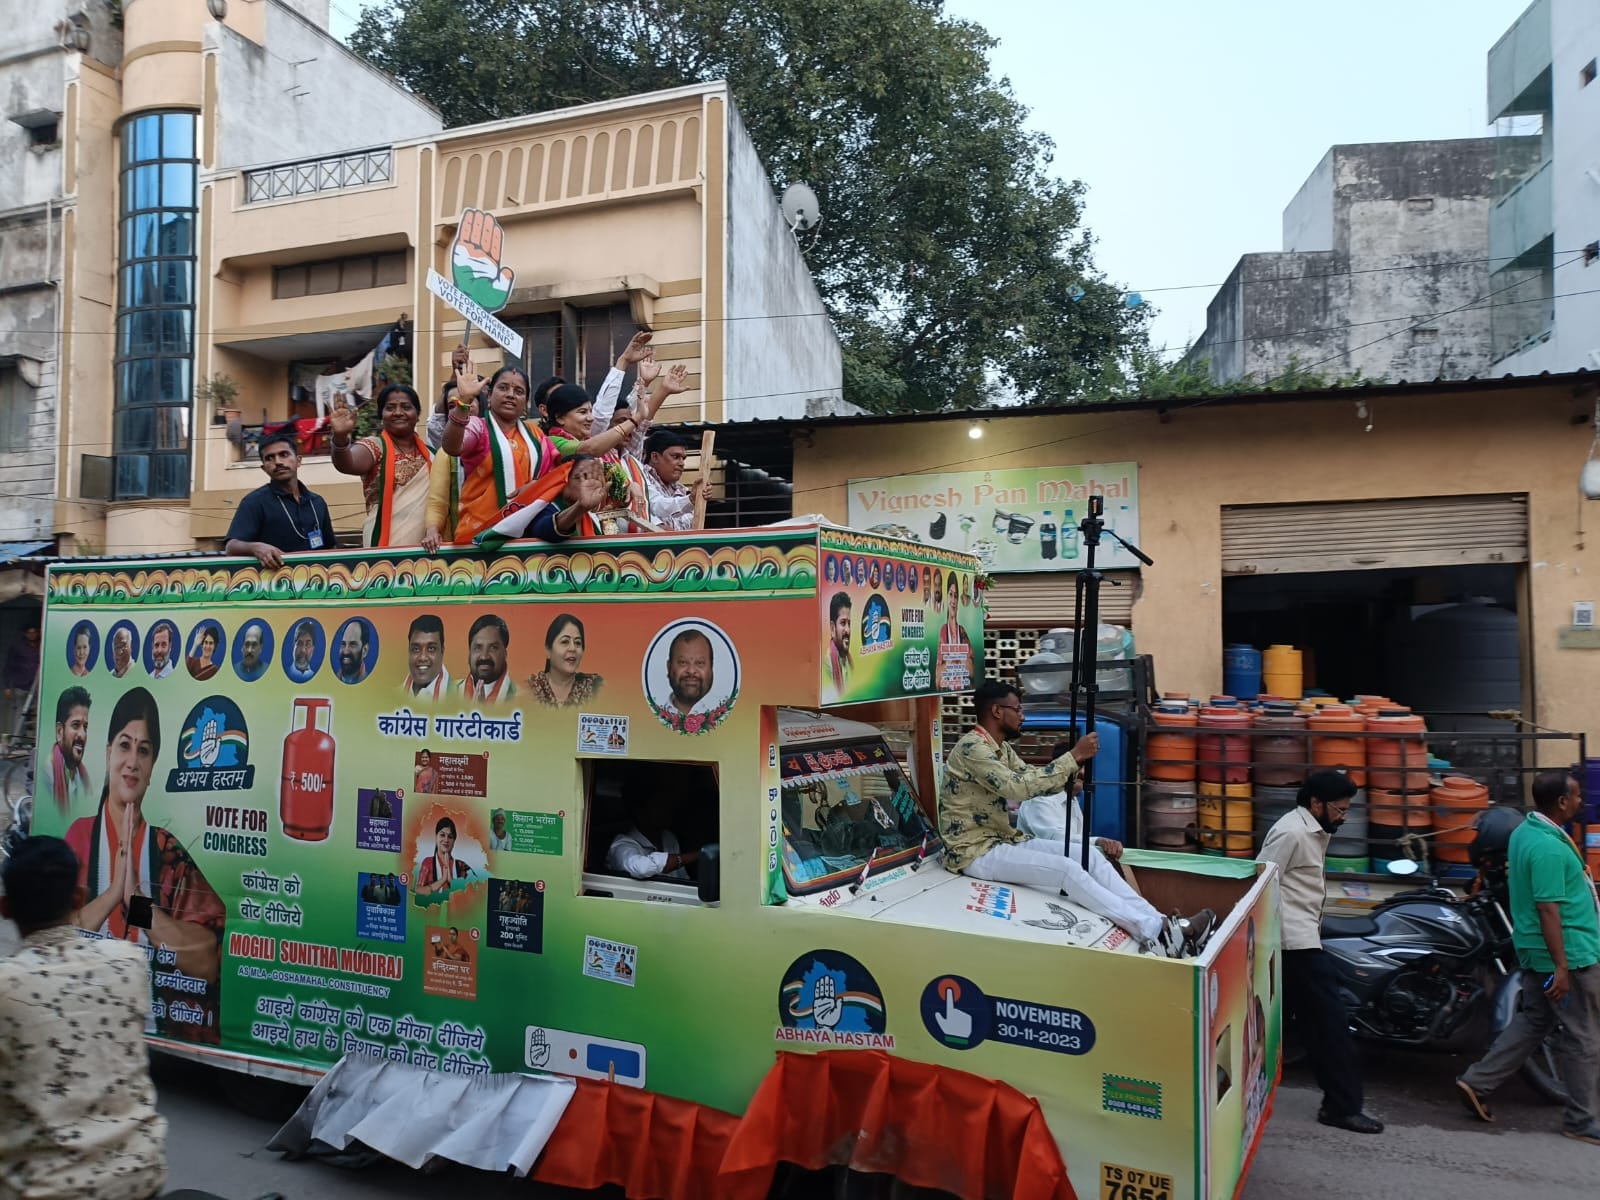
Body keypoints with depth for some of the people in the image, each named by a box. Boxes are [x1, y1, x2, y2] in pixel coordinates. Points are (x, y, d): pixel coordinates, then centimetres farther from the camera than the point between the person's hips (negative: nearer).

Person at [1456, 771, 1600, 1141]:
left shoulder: (1526, 830, 8)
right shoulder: (1549, 848, -24)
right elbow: (1549, 909, -26)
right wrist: (1561, 967, -25)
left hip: (1535, 952, 10)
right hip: (1569, 954, -10)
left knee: (1533, 1021, 17)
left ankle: (1477, 1081, 16)